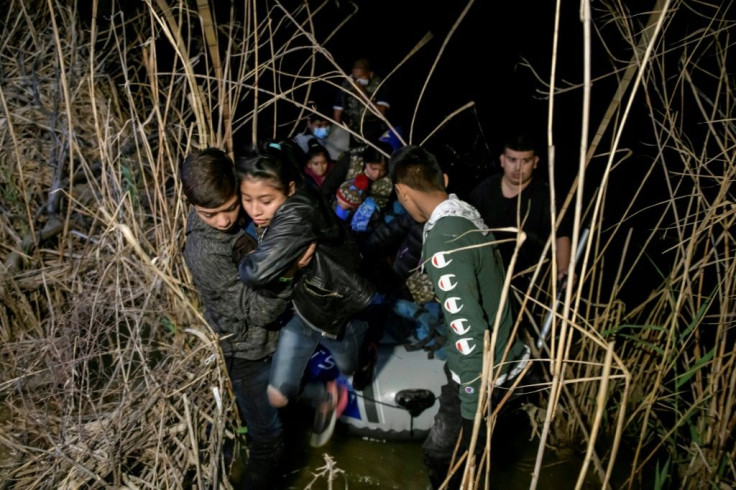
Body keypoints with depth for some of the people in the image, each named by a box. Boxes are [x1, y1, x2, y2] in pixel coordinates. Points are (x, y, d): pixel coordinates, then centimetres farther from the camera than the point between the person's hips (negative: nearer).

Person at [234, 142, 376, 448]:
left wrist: (242, 263, -24)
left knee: (350, 370, 26)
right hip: (302, 311, 6)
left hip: (340, 315, -6)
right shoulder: (272, 219, -13)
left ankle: (365, 343, 61)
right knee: (276, 395, 3)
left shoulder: (298, 214, -39)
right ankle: (326, 397, 34)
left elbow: (258, 272, -43)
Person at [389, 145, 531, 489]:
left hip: (482, 372, -9)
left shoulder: (443, 239, -29)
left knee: (440, 454, 6)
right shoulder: (464, 212, 0)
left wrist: (473, 410, -24)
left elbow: (468, 329, -30)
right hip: (498, 355, 9)